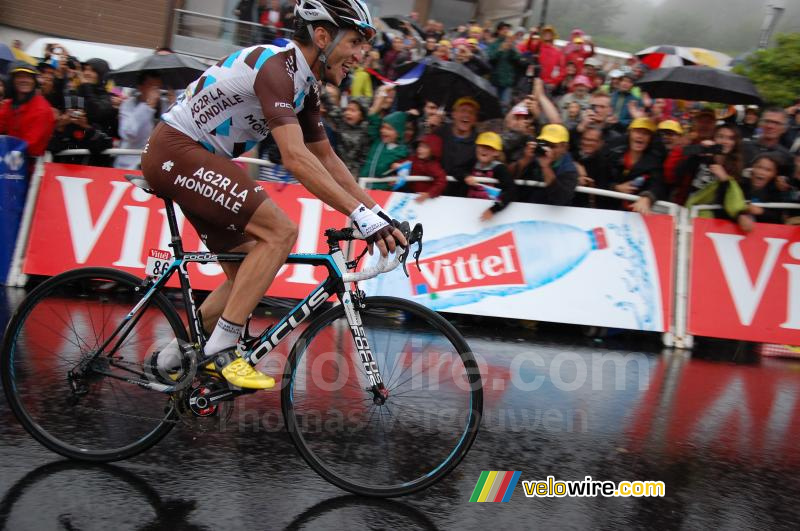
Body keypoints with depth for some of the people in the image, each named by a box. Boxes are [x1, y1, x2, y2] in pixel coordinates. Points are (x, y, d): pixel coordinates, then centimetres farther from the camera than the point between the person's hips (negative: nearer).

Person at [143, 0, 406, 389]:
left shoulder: (304, 85, 10)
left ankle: (173, 359, 19)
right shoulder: (276, 66, -21)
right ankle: (221, 349, -14)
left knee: (247, 275, 8)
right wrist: (362, 215, -36)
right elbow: (296, 158, -33)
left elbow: (327, 159, 14)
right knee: (279, 231, -20)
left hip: (191, 158, 10)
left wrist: (378, 213, 5)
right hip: (176, 151, -10)